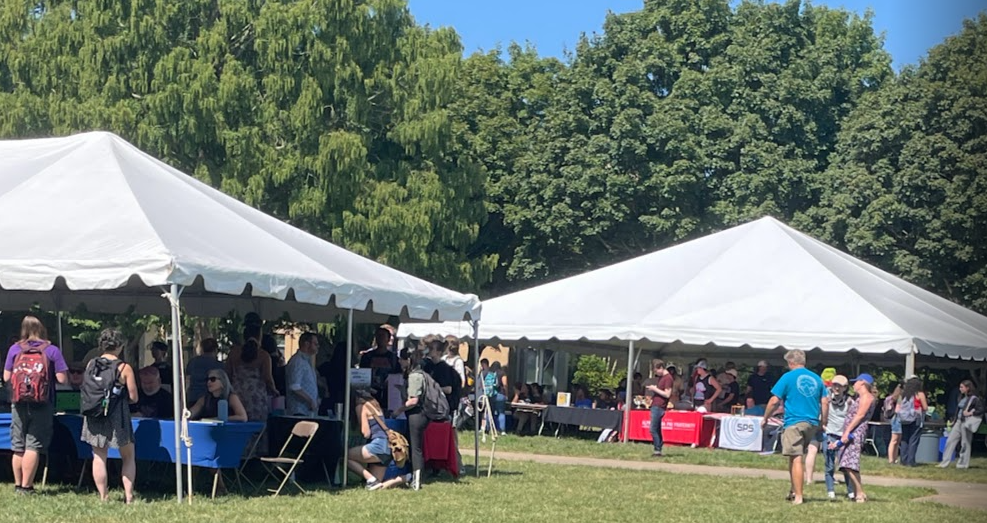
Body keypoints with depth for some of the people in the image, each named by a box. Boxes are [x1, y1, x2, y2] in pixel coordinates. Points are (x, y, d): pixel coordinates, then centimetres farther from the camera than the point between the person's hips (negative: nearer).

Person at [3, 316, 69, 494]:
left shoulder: (14, 349, 2)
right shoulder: (52, 350, -4)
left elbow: (6, 377, 4)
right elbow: (62, 379, -6)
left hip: (19, 404, 3)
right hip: (42, 405, -2)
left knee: (18, 447, 12)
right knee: (33, 446, -1)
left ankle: (18, 485, 18)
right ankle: (26, 486, -3)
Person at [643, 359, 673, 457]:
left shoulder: (668, 378, -12)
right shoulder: (660, 377, 17)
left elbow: (667, 394, -18)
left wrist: (655, 389, -13)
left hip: (659, 407, -10)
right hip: (655, 406, 10)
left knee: (653, 430, -11)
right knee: (657, 430, 10)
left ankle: (657, 451, -8)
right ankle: (657, 450, 12)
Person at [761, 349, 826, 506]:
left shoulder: (788, 377, -3)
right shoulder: (817, 379, 11)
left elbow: (774, 401, -5)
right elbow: (824, 403, 12)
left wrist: (765, 419, 6)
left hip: (794, 423, -5)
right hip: (812, 424, 5)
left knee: (795, 459, -6)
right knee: (795, 457, 19)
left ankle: (798, 496, -8)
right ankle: (794, 491, 21)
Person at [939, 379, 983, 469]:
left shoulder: (974, 399, -9)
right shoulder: (962, 398, 14)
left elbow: (981, 410, -13)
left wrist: (970, 413, -19)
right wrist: (954, 420, 16)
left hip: (966, 422, -8)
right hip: (958, 421, 8)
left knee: (965, 443, 1)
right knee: (950, 441, 3)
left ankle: (963, 463, 10)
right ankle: (945, 462, 4)